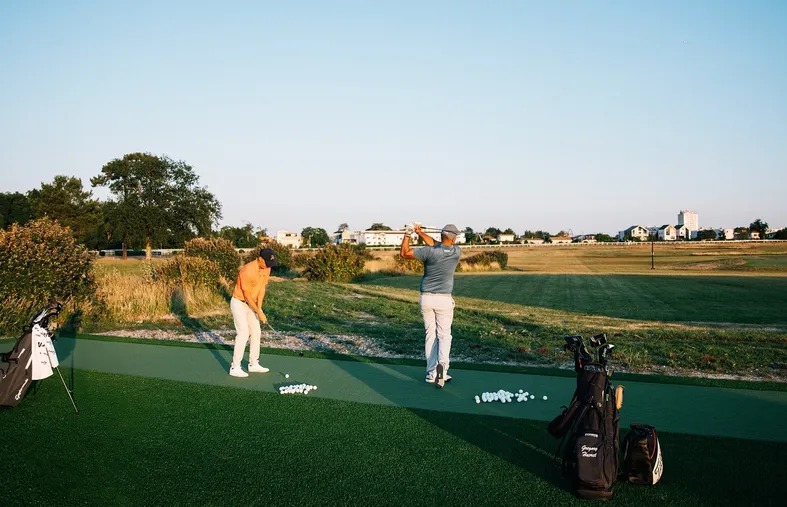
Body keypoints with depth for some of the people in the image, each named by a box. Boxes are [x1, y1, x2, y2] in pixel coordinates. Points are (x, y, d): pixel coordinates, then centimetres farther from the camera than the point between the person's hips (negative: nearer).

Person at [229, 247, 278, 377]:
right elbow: (247, 296, -22)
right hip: (239, 303, -8)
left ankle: (254, 364, 19)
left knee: (256, 332, 8)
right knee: (243, 333, -16)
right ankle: (235, 367, -11)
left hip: (251, 304, 8)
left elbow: (262, 288, 2)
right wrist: (259, 313, -17)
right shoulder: (247, 271, -29)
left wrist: (259, 308, -6)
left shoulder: (267, 268, -6)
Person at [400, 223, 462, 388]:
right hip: (444, 299, 0)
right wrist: (421, 233, 5)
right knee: (444, 336, 8)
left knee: (431, 335, 10)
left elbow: (404, 253, -7)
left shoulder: (429, 252, -13)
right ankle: (442, 364, -19)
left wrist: (408, 234, 1)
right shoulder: (457, 252, -6)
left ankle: (431, 373, 8)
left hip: (426, 299, 1)